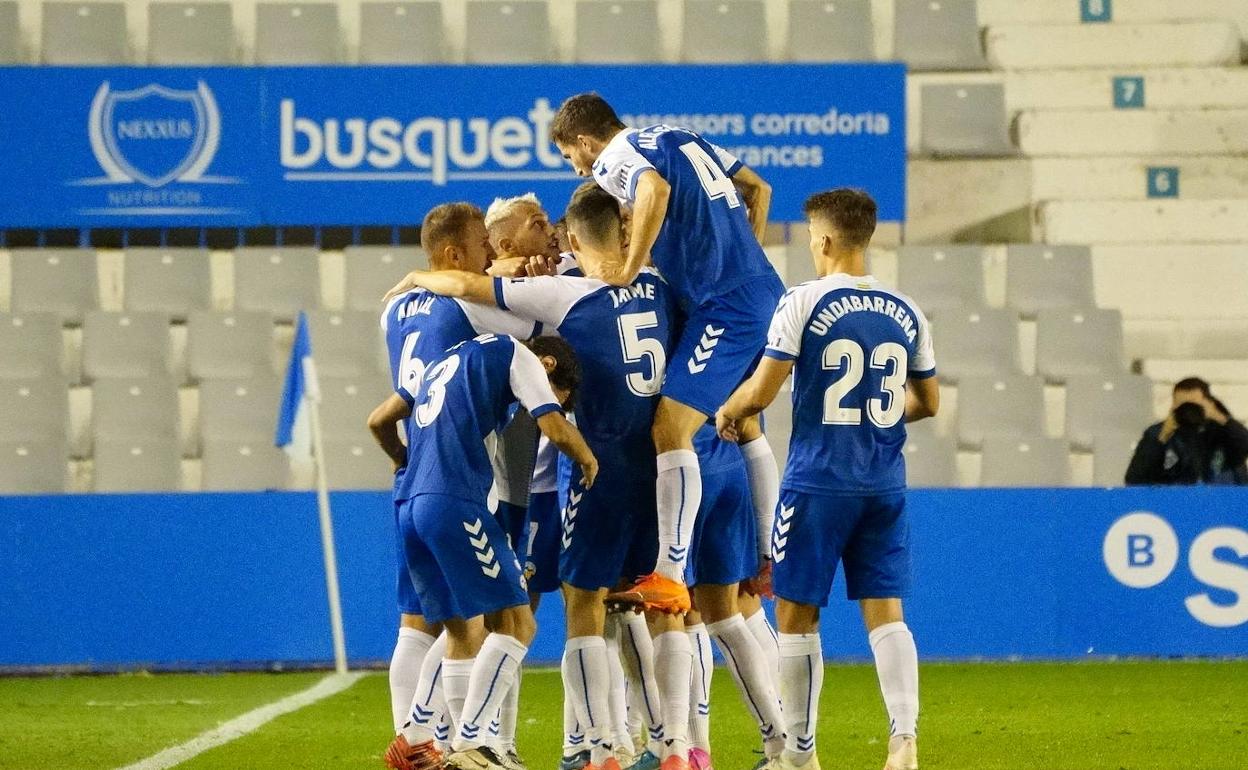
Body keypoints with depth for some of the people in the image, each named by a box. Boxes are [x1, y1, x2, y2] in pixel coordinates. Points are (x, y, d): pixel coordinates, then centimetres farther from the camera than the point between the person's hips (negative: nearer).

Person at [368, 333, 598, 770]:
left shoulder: (447, 361, 29)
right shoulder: (516, 356, 6)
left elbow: (380, 421, 30)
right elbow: (555, 428, -6)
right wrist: (588, 460, 14)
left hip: (409, 505, 9)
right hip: (456, 503, -9)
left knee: (463, 628, 15)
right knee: (515, 621, -7)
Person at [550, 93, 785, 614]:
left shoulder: (614, 158, -5)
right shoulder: (681, 139, 21)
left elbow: (655, 189, -28)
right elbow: (757, 189, 25)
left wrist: (630, 269, -19)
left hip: (724, 306, -9)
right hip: (766, 292, 9)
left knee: (671, 428, -12)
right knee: (744, 428, 23)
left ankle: (669, 578, -20)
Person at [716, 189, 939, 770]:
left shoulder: (804, 302, -9)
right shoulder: (905, 312, 7)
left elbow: (761, 391, -10)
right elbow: (927, 401, 15)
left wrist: (727, 413, 10)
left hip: (818, 483, -4)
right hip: (885, 485, 4)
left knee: (796, 613, 6)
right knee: (885, 612, 4)